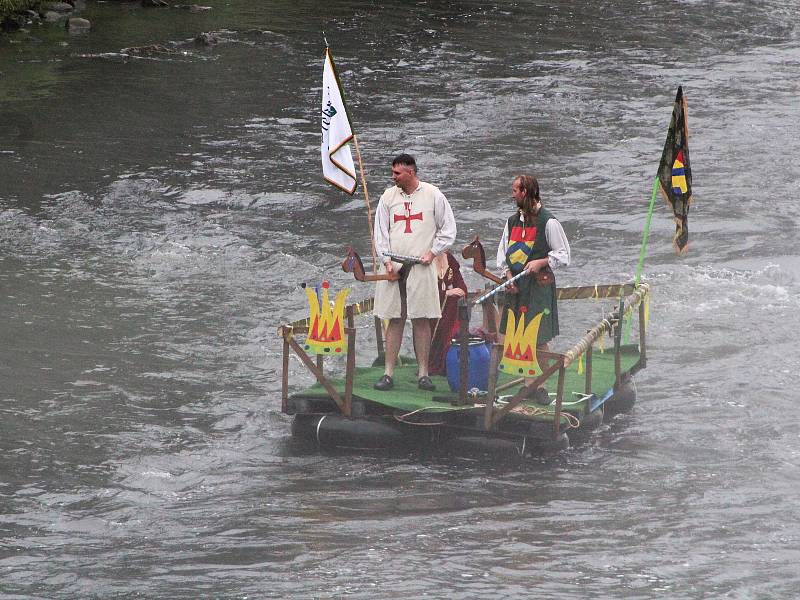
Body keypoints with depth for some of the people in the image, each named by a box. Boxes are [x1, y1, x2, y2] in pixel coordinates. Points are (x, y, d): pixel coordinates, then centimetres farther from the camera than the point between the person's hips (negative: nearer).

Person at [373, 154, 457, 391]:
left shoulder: (433, 195, 1)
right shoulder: (388, 197, 8)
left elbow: (448, 229, 6)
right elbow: (381, 233, 9)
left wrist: (432, 252, -4)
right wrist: (387, 261, -3)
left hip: (421, 266, -2)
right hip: (394, 267, 2)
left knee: (421, 319, 0)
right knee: (395, 320, 2)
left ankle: (423, 374, 5)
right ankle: (388, 374, 4)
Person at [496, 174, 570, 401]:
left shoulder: (548, 222, -6)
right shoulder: (513, 221, 13)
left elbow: (563, 254, -4)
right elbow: (503, 252, 17)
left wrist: (541, 262, -18)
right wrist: (508, 274, 1)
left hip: (539, 286, -6)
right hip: (516, 286, 6)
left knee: (539, 338, -6)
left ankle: (539, 384, 0)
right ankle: (528, 381, 11)